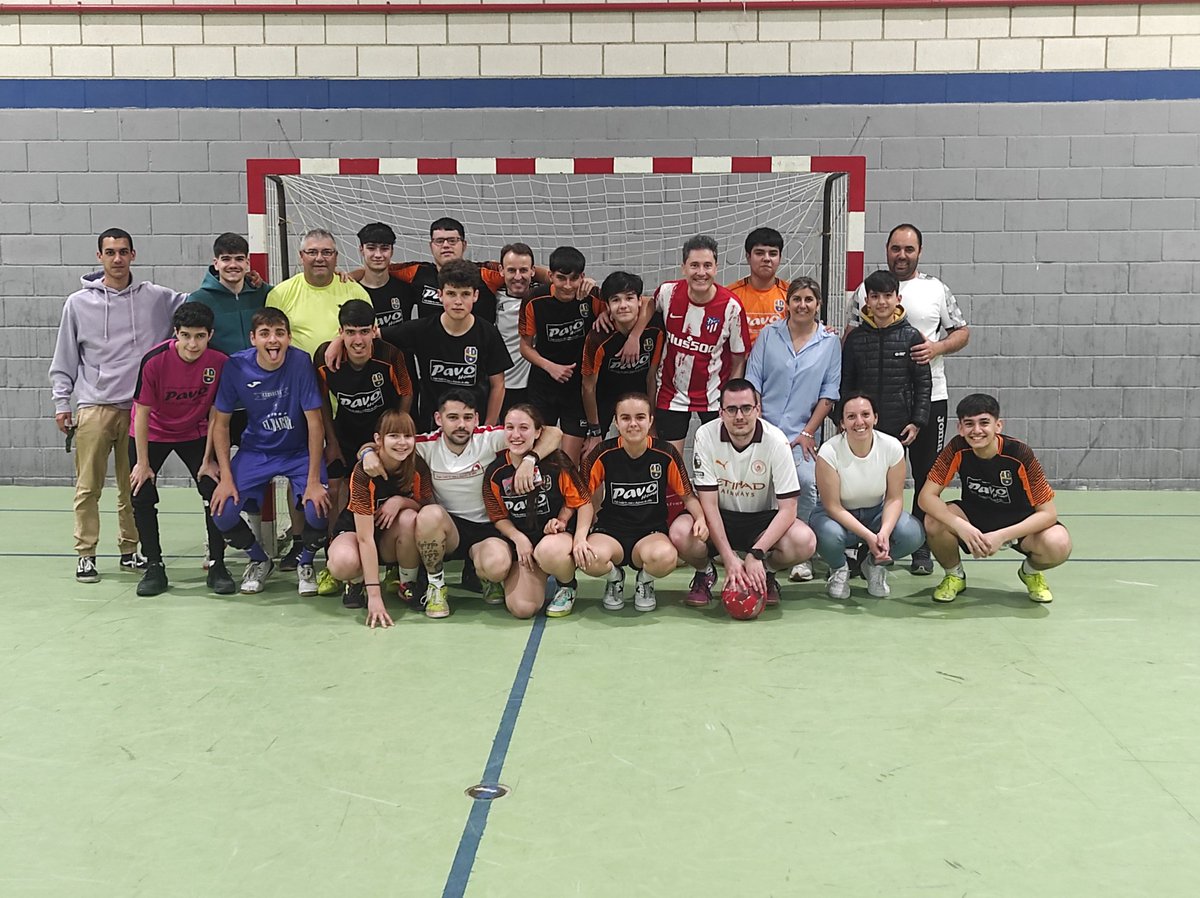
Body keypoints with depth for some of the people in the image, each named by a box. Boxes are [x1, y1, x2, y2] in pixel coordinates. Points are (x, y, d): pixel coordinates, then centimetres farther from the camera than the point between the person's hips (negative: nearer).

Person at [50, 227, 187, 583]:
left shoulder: (155, 297, 5)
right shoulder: (79, 303, 4)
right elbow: (64, 359, 8)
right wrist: (61, 402, 4)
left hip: (139, 407, 1)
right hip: (94, 407, -1)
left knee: (134, 486, 9)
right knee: (88, 486, 0)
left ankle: (130, 550, 21)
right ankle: (86, 554, 10)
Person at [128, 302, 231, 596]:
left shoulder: (220, 363, -22)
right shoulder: (154, 361, -27)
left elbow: (215, 415, -11)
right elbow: (142, 412, -18)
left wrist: (208, 460, -9)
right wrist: (142, 463, -14)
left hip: (195, 434, 1)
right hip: (152, 433, -1)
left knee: (216, 491, -10)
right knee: (142, 495, -7)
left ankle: (217, 566, 3)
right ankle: (154, 567, 8)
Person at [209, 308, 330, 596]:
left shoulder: (301, 362, -21)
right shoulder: (236, 366, -14)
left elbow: (315, 423, -17)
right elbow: (221, 423, -4)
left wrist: (314, 481, -20)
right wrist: (226, 477, -11)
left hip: (300, 452, -2)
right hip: (255, 451, 2)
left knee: (318, 510, -25)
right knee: (222, 512, -16)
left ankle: (304, 562, 10)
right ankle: (260, 560, 16)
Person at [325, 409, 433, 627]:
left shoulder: (418, 466, -16)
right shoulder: (364, 472, -28)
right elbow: (365, 537, -31)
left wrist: (400, 501, -30)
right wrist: (374, 596, -35)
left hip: (392, 539, 3)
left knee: (409, 518, -31)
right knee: (344, 562, -37)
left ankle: (408, 584, -6)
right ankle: (356, 582, 2)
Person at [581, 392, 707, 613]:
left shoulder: (666, 453, -6)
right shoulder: (603, 454, -7)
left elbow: (687, 496, 4)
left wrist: (700, 518, -15)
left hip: (651, 532, 0)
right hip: (610, 531, 0)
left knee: (665, 557, -37)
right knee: (591, 559, -35)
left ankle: (645, 581, 5)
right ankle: (615, 578, 7)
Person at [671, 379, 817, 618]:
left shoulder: (776, 440, -17)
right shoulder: (705, 436, -17)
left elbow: (787, 509, -17)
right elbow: (709, 504, -17)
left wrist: (756, 554, -29)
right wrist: (729, 558, -26)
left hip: (763, 519, 0)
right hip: (718, 518, 0)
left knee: (804, 541, -30)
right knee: (680, 533, -32)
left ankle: (767, 573, 5)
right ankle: (705, 573, 4)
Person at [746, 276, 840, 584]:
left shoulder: (830, 342, 7)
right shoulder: (769, 335, 7)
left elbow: (828, 394, 5)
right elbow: (752, 383, 6)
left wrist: (808, 432, -3)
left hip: (802, 433, -1)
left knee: (807, 481, -23)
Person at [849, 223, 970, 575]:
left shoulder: (937, 289, 6)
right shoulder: (867, 289, 7)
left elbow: (962, 332, 9)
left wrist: (938, 347, -12)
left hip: (928, 397, 0)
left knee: (927, 474, 6)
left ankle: (922, 547, 17)